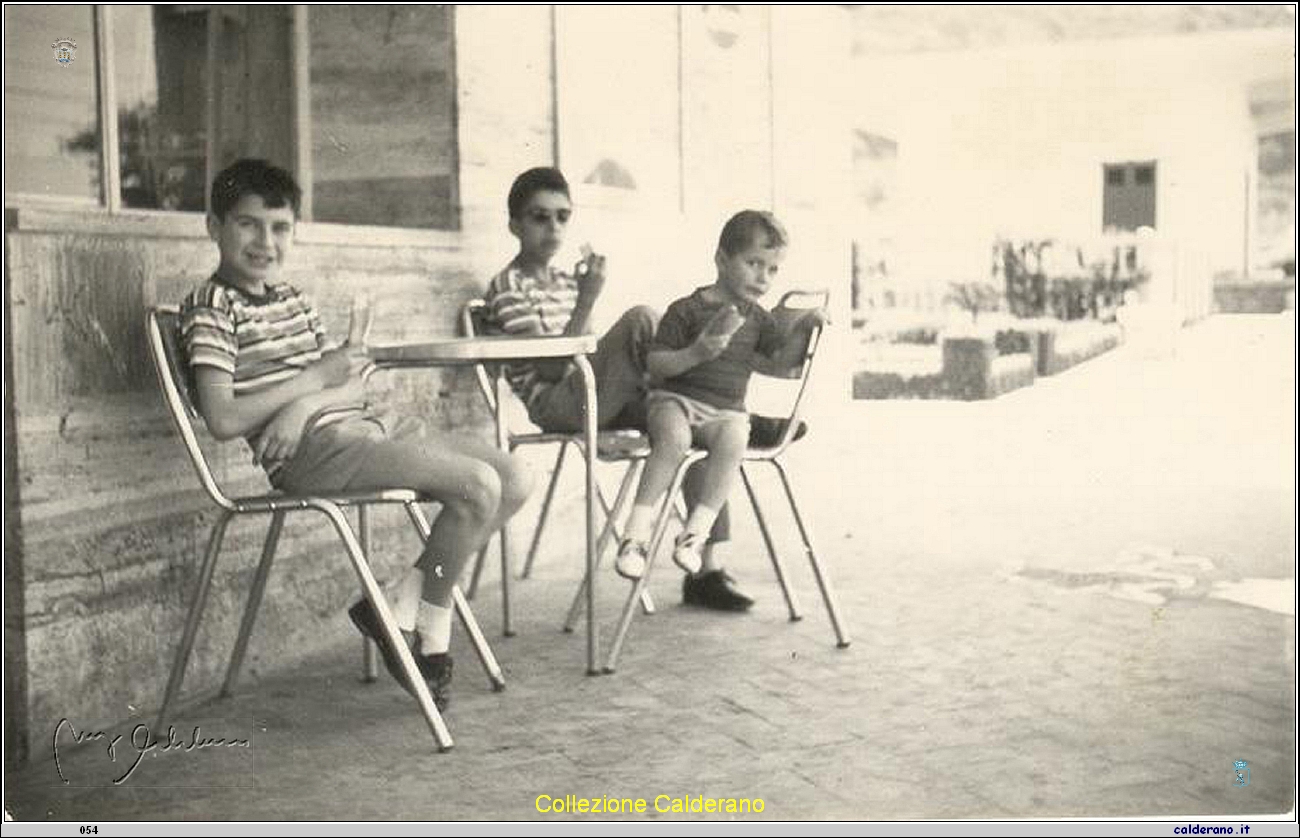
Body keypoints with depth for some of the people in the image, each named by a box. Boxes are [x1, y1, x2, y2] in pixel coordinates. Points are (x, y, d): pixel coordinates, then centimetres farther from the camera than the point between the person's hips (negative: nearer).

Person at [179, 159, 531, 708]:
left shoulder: (292, 299, 20)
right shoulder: (210, 309, -3)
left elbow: (353, 387, 12)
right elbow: (223, 421, -16)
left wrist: (304, 405, -12)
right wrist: (317, 378, -8)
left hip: (364, 423, 9)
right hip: (313, 449, -8)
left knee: (514, 480, -2)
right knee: (478, 486, -22)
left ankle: (401, 611, 4)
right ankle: (430, 635, -2)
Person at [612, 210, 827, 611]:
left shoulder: (758, 319, 17)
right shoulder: (687, 310, 0)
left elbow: (778, 363, 18)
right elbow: (655, 363, -2)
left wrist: (801, 327, 4)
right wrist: (695, 354, -18)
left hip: (725, 411, 4)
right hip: (675, 398, -3)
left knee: (733, 438, -33)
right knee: (674, 437, -37)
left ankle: (695, 533, -31)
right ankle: (637, 532, -35)